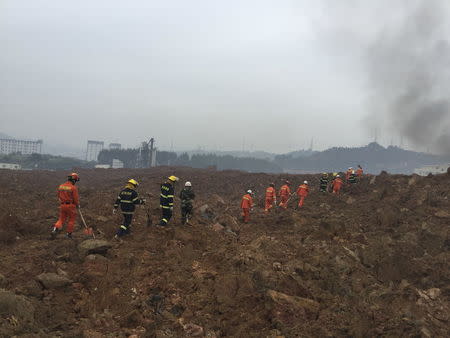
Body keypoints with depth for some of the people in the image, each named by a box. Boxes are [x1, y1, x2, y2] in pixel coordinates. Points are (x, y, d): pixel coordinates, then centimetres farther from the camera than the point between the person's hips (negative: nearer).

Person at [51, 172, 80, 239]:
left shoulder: (60, 186, 3)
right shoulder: (73, 188, -15)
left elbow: (59, 196, 13)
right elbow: (76, 198, -13)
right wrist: (78, 205, 5)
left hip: (62, 205, 5)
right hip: (71, 205, -5)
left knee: (61, 219, 13)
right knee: (71, 219, 14)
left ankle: (55, 230, -9)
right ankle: (69, 234, 18)